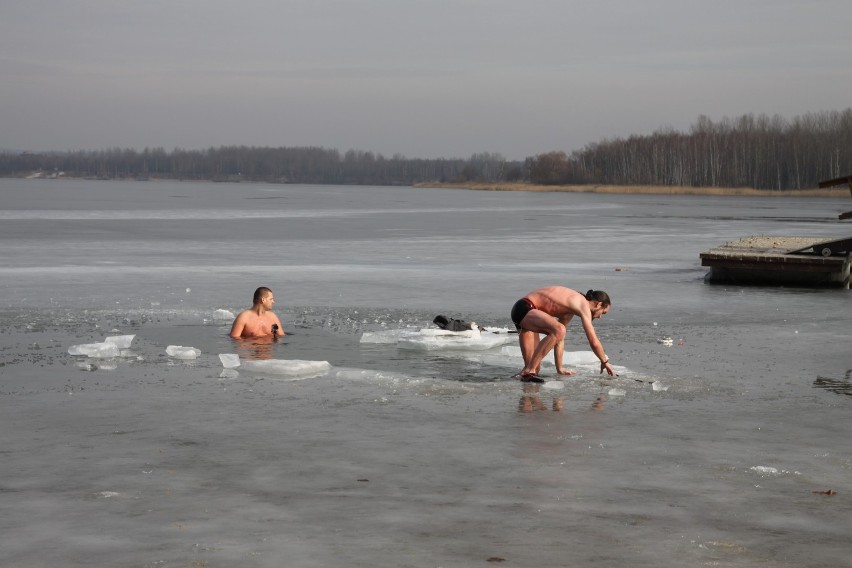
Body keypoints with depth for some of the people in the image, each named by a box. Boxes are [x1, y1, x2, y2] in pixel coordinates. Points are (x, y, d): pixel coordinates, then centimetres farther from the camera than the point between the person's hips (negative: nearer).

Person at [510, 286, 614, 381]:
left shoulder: (571, 306, 21)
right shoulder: (584, 305, -8)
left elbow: (560, 338, 27)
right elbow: (594, 342, -9)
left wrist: (559, 368, 29)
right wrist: (605, 362, 7)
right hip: (525, 308, -10)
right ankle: (529, 370, -28)